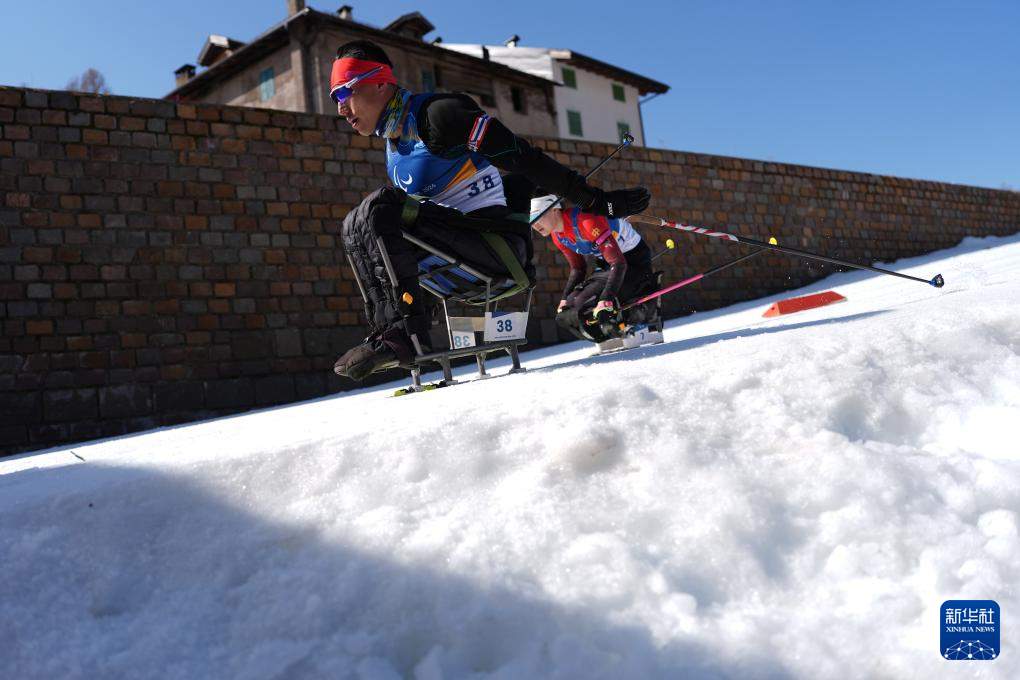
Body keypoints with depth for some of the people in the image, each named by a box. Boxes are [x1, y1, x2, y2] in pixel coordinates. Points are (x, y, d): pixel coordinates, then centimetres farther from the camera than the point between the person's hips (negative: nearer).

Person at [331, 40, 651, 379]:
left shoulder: (437, 113, -12)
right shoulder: (394, 144, 16)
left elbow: (524, 159, -16)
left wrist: (599, 201, -17)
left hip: (498, 243, -8)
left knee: (379, 208, -23)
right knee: (355, 228, 3)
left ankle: (403, 335, -30)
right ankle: (388, 328, -10)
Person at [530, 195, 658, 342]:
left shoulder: (585, 220, -30)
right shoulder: (557, 236, -3)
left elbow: (619, 264, -32)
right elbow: (577, 269, 10)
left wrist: (606, 300, -38)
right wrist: (565, 299, -3)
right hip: (606, 265, 8)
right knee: (565, 314, -6)